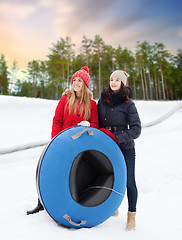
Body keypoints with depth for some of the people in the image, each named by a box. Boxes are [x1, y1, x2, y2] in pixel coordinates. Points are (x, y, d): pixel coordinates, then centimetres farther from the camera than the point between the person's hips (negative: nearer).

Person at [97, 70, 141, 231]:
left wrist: (118, 138, -19)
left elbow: (136, 129, -10)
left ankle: (131, 216, 21)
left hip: (126, 148, -3)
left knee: (129, 182, 3)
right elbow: (98, 123, 15)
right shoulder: (102, 101, 4)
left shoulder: (128, 104, -8)